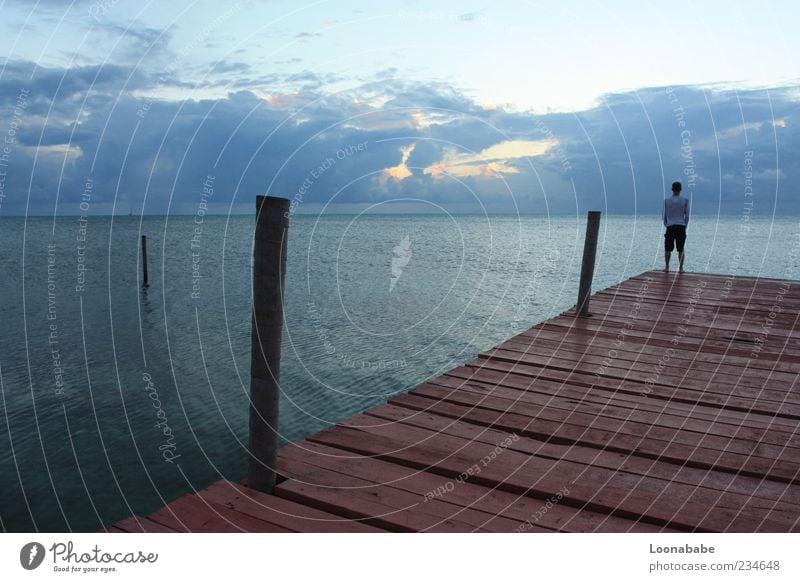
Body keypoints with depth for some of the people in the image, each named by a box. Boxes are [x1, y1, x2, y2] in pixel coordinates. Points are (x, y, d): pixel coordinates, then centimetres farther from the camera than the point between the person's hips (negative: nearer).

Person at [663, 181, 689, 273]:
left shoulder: (667, 201, 0)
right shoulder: (685, 200, -1)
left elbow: (664, 215, 5)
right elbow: (687, 215, 2)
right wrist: (685, 226, 14)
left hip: (670, 227, 0)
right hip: (681, 227, 0)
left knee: (668, 249, 8)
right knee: (681, 249, 6)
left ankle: (667, 267, 5)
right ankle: (680, 268, 5)